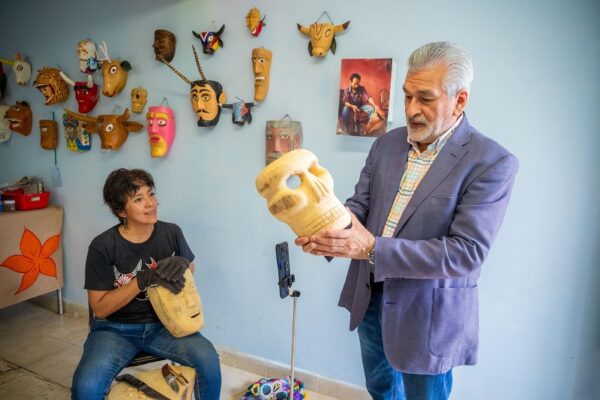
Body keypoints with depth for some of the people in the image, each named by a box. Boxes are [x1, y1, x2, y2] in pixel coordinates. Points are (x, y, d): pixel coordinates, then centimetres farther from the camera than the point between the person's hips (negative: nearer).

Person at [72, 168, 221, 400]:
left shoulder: (171, 233, -7)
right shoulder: (103, 246, -15)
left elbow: (190, 268, 10)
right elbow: (100, 308, -12)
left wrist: (181, 264, -15)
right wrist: (143, 280, -26)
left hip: (161, 324, 2)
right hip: (116, 329, -1)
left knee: (208, 359, -21)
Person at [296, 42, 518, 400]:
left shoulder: (492, 163, -17)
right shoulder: (387, 143, 1)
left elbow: (467, 253, -24)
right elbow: (360, 204, 1)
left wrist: (372, 248, -33)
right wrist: (327, 231, -22)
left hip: (427, 314, -5)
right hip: (369, 297, 5)